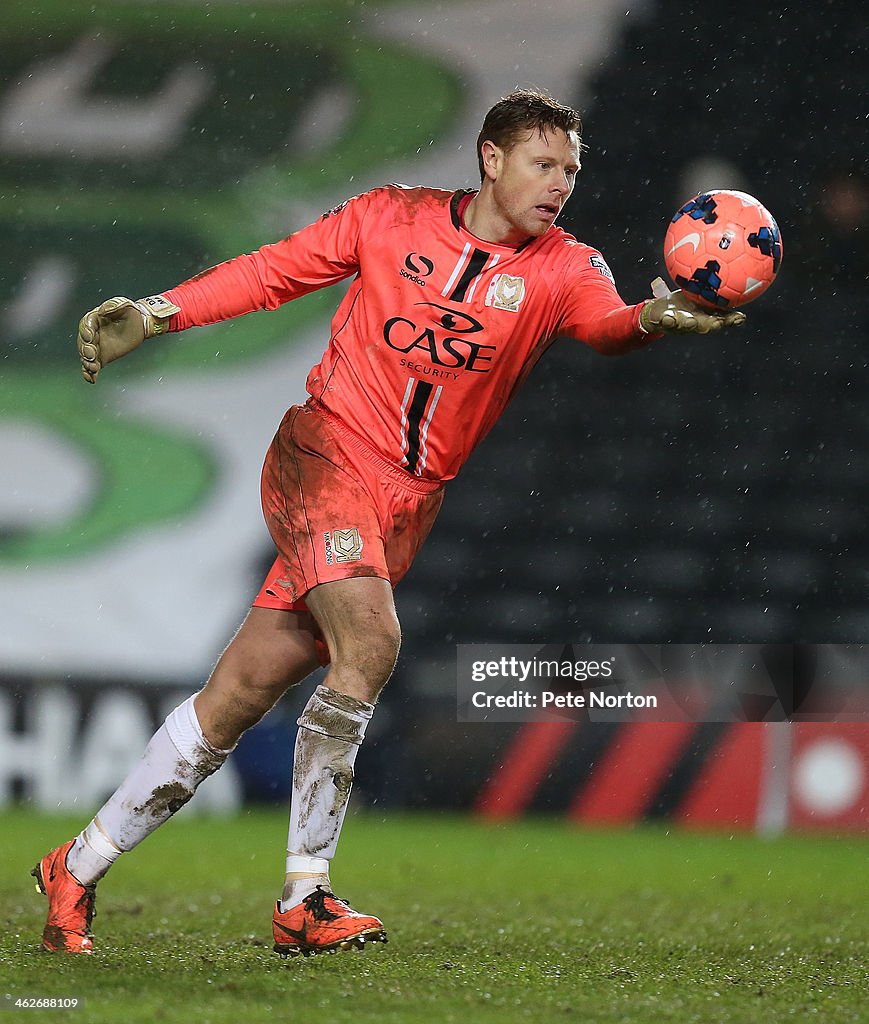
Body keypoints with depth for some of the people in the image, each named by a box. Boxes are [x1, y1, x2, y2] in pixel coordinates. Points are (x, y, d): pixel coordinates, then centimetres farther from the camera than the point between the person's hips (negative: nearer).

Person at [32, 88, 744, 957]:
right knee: (370, 641, -27)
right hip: (322, 456, -3)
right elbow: (274, 271, 9)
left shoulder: (563, 268, 1)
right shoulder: (391, 218, 0)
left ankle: (77, 870, 16)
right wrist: (153, 314, 2)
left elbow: (603, 322, -19)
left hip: (407, 506, 3)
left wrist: (654, 319, -42)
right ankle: (303, 896, -16)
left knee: (241, 694, 2)